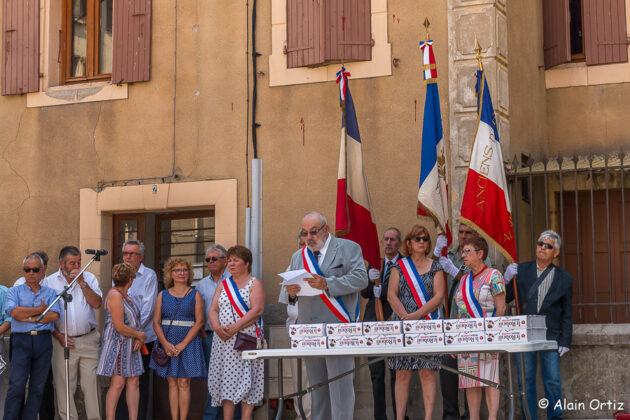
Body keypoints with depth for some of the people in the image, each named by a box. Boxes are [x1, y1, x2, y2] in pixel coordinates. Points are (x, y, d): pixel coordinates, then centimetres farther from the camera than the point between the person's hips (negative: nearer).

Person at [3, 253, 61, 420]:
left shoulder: (50, 293, 14)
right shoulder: (14, 291, 10)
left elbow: (54, 315, -4)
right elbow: (14, 312, -10)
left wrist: (29, 317, -7)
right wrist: (40, 310, -4)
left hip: (44, 342, 2)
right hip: (21, 340, -2)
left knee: (37, 387, 3)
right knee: (16, 386, -8)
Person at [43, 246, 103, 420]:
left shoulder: (89, 278, 8)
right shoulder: (49, 282, 5)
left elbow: (97, 303, -4)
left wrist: (82, 283, -11)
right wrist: (58, 336, -3)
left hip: (89, 340, 1)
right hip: (63, 340, -1)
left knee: (91, 382, -1)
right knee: (64, 384, -1)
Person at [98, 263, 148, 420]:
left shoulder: (126, 296, 17)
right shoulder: (115, 295, -13)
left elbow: (137, 320, 18)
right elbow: (120, 327, -19)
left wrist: (139, 338, -1)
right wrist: (141, 335, -7)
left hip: (131, 346, 9)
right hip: (118, 344, -9)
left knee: (133, 382, 5)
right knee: (117, 383, -8)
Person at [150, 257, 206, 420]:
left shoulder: (195, 294, 3)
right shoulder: (163, 295, 10)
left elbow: (199, 322, -5)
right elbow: (156, 322, 5)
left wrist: (183, 344, -13)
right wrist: (165, 343, -10)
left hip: (188, 343, -2)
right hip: (167, 343, 2)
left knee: (184, 383, -4)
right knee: (172, 383, 4)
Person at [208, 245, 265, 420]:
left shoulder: (255, 284, 1)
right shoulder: (223, 284, 17)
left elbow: (257, 310, -11)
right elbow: (213, 309, 11)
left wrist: (235, 327, -19)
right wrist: (217, 328, -9)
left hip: (246, 338, -5)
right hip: (224, 340, 5)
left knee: (246, 379, -6)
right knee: (226, 379, 1)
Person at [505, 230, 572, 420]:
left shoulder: (564, 278, 4)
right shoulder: (521, 270, 5)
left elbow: (567, 313, 6)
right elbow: (506, 299, 5)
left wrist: (565, 341, 1)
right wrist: (507, 280, -13)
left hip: (550, 335, -1)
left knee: (553, 381, 2)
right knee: (526, 381, 3)